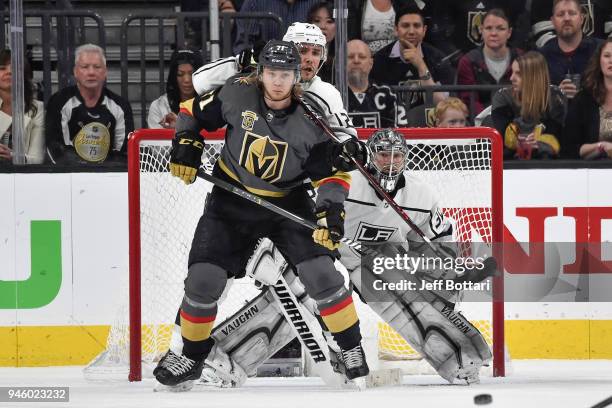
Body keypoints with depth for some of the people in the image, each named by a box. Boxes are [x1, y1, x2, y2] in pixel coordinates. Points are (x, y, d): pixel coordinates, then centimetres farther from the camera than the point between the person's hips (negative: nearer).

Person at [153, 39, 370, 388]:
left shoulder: (310, 118, -16)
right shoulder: (236, 95, -15)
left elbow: (331, 172, -11)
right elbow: (194, 111, 3)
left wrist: (332, 212, -23)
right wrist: (186, 144, -9)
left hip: (287, 201, -1)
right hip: (232, 199, 1)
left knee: (321, 272, -15)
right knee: (203, 279, -5)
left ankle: (352, 348, 2)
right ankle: (193, 356, 15)